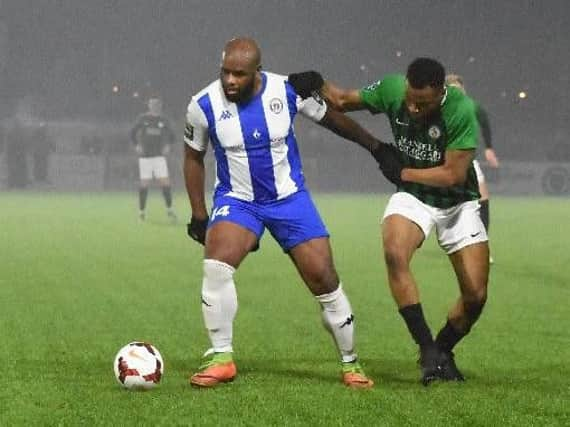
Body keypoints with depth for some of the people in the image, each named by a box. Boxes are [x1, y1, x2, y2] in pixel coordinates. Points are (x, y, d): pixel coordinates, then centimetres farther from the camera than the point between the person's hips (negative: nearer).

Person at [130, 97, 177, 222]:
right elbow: (133, 133, 8)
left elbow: (171, 135, 17)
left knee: (165, 183, -8)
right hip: (145, 156, -1)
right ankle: (141, 211, 11)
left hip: (159, 156, 1)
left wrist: (168, 146, 0)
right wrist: (136, 146, -5)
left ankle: (169, 210, 4)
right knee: (144, 184, -1)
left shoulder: (163, 120, 7)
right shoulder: (142, 119, 2)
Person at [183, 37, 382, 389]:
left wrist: (376, 146, 11)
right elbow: (194, 157, 3)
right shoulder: (204, 105, -14)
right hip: (237, 199, 0)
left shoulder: (288, 91, -14)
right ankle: (221, 359, -15)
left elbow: (331, 118, 4)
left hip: (290, 198, 1)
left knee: (324, 278, -4)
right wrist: (199, 215, 1)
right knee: (216, 265, -27)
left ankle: (350, 363, 15)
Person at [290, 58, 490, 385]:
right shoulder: (392, 89, -18)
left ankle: (443, 350, 24)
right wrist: (317, 83, -17)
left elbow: (453, 174, -23)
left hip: (458, 202, -1)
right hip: (413, 197, 1)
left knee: (476, 296, -6)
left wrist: (403, 172, -19)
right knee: (395, 256, -31)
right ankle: (427, 348, -22)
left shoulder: (462, 110, -28)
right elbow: (344, 101, 0)